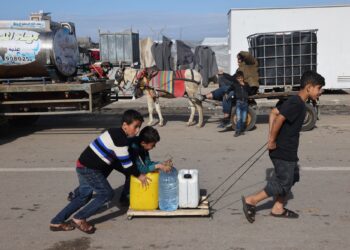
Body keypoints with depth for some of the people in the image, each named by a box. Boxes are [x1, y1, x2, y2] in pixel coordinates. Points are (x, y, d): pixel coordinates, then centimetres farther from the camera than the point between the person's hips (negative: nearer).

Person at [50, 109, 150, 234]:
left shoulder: (116, 133, 12)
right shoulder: (120, 139, -19)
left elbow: (115, 162, 17)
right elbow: (126, 164, -13)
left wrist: (135, 171, 17)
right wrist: (139, 175, 2)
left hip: (84, 165, 10)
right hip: (89, 169, -10)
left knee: (84, 196, 19)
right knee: (107, 193, -1)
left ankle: (57, 222, 24)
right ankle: (79, 219, 6)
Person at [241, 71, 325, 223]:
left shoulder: (294, 102, 9)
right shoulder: (297, 104, -21)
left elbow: (274, 112, 12)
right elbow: (279, 119, -28)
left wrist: (271, 136, 5)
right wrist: (272, 141, -18)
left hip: (288, 150, 10)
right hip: (283, 151, -10)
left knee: (292, 176, 19)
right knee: (283, 183, -2)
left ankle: (278, 208, 28)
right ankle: (251, 201, 2)